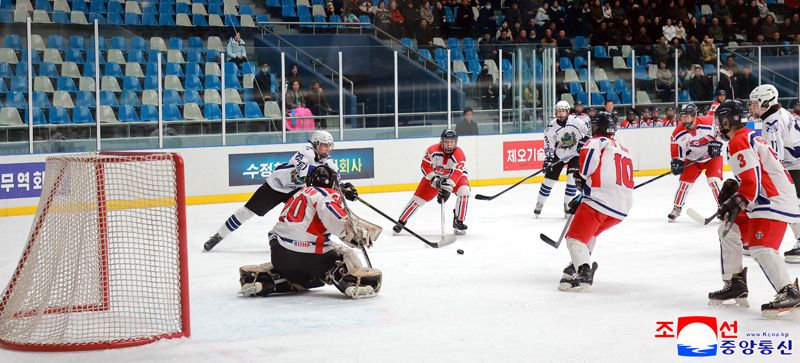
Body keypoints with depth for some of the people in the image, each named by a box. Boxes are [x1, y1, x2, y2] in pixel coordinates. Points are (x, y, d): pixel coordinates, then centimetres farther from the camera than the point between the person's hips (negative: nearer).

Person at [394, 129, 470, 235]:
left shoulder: (459, 155, -26)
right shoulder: (432, 150, -23)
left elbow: (456, 174, -33)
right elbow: (425, 166, -16)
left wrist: (447, 188, -42)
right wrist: (434, 179, -27)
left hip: (454, 176, 0)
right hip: (434, 175, 0)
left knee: (464, 191, -27)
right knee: (419, 197, -6)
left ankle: (458, 222, -14)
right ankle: (401, 222, 6)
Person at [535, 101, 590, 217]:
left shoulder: (576, 121, -15)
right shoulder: (551, 127, -13)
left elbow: (587, 132, 1)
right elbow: (549, 145, -12)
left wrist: (583, 141, -12)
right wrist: (548, 159, -22)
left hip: (574, 154, -1)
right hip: (558, 155, 1)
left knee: (572, 178, -15)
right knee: (549, 178, -2)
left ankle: (567, 204, -1)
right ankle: (539, 204, 11)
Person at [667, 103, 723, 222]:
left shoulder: (709, 122, -28)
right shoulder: (678, 133, -18)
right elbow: (676, 149, -8)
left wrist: (717, 143, -20)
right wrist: (676, 161, -22)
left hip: (712, 156, -3)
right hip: (693, 159, 3)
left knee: (713, 180, -18)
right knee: (684, 181, -3)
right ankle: (676, 208, 14)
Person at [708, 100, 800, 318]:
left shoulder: (739, 143, -14)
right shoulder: (751, 137, 19)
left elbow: (751, 182, -21)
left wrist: (736, 205, -12)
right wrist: (733, 186, 14)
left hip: (774, 202, -11)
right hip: (768, 199, 11)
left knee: (760, 247, -23)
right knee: (729, 230, 15)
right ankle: (735, 285, 18)